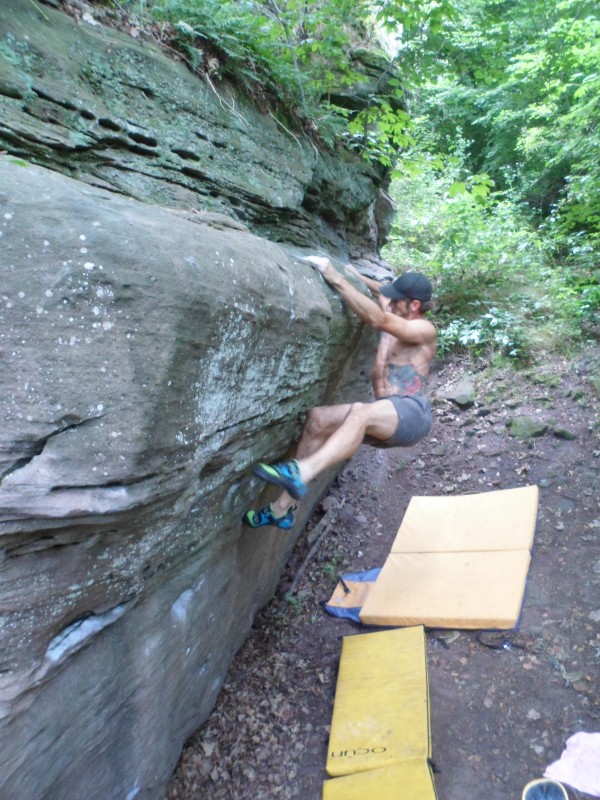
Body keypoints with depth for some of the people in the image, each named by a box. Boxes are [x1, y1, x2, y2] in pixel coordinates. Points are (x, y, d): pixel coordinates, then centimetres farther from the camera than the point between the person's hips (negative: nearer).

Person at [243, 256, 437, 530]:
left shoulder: (424, 330, -4)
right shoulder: (395, 323, 18)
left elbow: (378, 319, -21)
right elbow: (384, 293, 41)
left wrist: (336, 278, -21)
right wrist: (357, 276, 28)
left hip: (411, 414, -7)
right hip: (383, 416, 7)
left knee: (360, 413, -39)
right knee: (318, 418, -15)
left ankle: (300, 474, -58)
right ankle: (282, 509, -17)